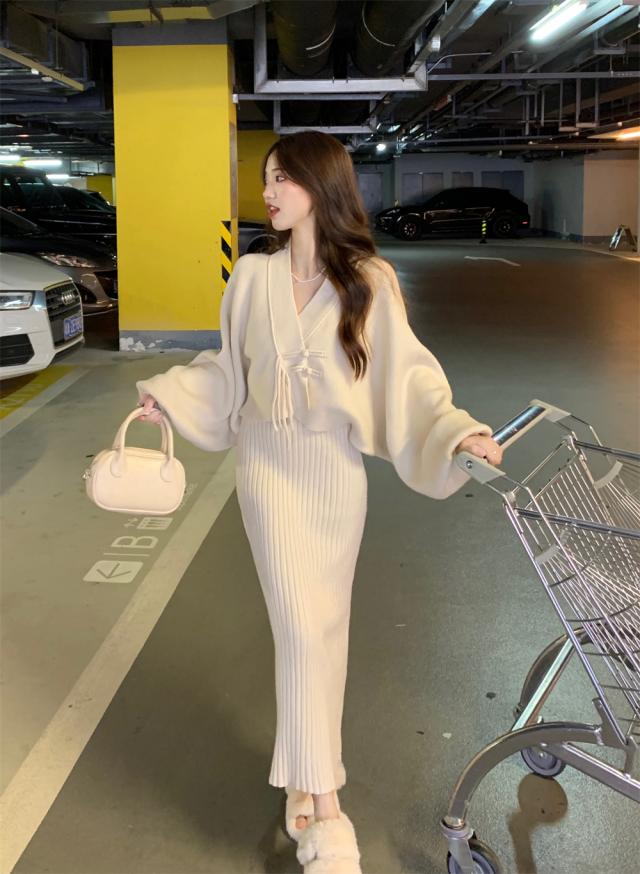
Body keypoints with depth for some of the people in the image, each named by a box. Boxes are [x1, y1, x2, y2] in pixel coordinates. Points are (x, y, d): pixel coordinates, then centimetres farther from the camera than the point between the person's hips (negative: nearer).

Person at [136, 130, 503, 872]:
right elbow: (228, 368, 9)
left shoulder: (369, 282, -8)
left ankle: (305, 779, 32)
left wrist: (456, 431, -19)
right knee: (301, 626, -3)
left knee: (326, 625, 11)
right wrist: (169, 395, 1)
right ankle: (324, 807, 9)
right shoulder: (253, 277, -3)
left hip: (336, 466, 0)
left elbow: (407, 374, -7)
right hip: (270, 463, 0)